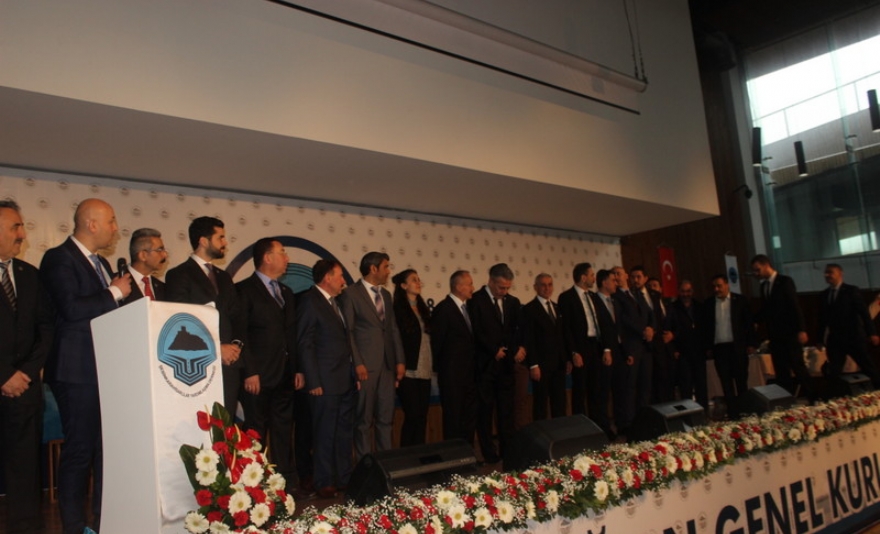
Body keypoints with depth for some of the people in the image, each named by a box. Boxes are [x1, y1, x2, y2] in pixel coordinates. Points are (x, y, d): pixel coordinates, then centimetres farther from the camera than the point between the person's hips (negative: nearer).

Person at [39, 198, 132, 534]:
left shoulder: (101, 263, 18)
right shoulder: (59, 258, -9)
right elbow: (71, 308, -22)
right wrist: (114, 293, -13)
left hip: (109, 370, 8)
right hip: (78, 371, -8)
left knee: (107, 449, 11)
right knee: (79, 451, -1)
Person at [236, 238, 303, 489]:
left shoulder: (286, 292, 17)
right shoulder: (245, 289, -5)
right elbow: (240, 333, -11)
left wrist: (297, 369, 10)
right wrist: (249, 372, -16)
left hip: (285, 376, 7)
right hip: (259, 377, -7)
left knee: (284, 432, 12)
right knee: (256, 434, 1)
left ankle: (286, 482, 20)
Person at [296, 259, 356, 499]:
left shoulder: (335, 302, 16)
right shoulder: (310, 301, -8)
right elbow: (305, 344, -13)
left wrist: (354, 374, 11)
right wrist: (314, 382, -16)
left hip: (347, 382, 8)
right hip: (326, 383, -8)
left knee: (345, 434, 13)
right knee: (325, 435, 2)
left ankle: (344, 479, 23)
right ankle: (325, 484, 13)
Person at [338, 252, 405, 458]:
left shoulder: (386, 294, 16)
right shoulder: (351, 294, -5)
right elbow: (347, 331, -9)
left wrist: (399, 360, 9)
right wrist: (357, 363, -14)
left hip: (387, 365, 6)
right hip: (365, 366, -6)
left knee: (386, 417, 9)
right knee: (364, 419, 3)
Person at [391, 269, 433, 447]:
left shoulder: (423, 309, 15)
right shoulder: (398, 309, -6)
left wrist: (434, 364, 11)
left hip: (424, 371, 6)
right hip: (408, 371, -6)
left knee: (422, 416, 8)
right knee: (412, 416, -5)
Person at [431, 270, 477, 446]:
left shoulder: (468, 306, 10)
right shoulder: (444, 309, -13)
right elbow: (436, 341, -10)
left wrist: (474, 367, 8)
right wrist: (439, 368, -4)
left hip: (469, 372, 7)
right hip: (452, 374, -7)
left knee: (470, 417, 13)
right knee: (453, 418, 1)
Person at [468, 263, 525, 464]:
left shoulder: (513, 302, 12)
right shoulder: (476, 300, -6)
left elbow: (521, 327, 9)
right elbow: (476, 331, -12)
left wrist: (522, 346, -9)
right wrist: (494, 350, -12)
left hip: (506, 364, 5)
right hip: (485, 364, -5)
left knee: (507, 410, 8)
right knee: (485, 410, 3)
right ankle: (489, 453, 11)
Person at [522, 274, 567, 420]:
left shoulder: (557, 308, 15)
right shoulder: (529, 309, -7)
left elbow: (562, 336, 17)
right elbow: (529, 340, -12)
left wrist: (567, 358, 11)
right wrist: (533, 365, -16)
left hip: (559, 363, 6)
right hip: (541, 364, -6)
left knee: (560, 401, 9)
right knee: (540, 402, 1)